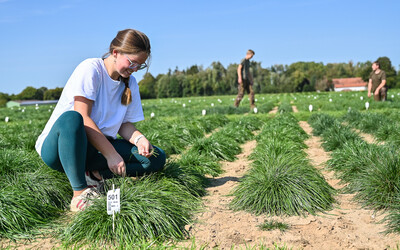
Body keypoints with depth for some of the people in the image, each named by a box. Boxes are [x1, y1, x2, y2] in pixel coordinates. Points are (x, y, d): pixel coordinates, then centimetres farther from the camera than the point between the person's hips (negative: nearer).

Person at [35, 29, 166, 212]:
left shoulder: (130, 83, 8)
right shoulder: (90, 69, -13)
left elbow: (125, 124, 8)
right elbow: (83, 119, -22)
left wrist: (139, 138, -15)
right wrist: (111, 154, -26)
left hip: (96, 152, 6)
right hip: (57, 147, -6)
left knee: (157, 158, -10)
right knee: (71, 118, -42)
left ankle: (95, 175, -16)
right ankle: (79, 192, -31)